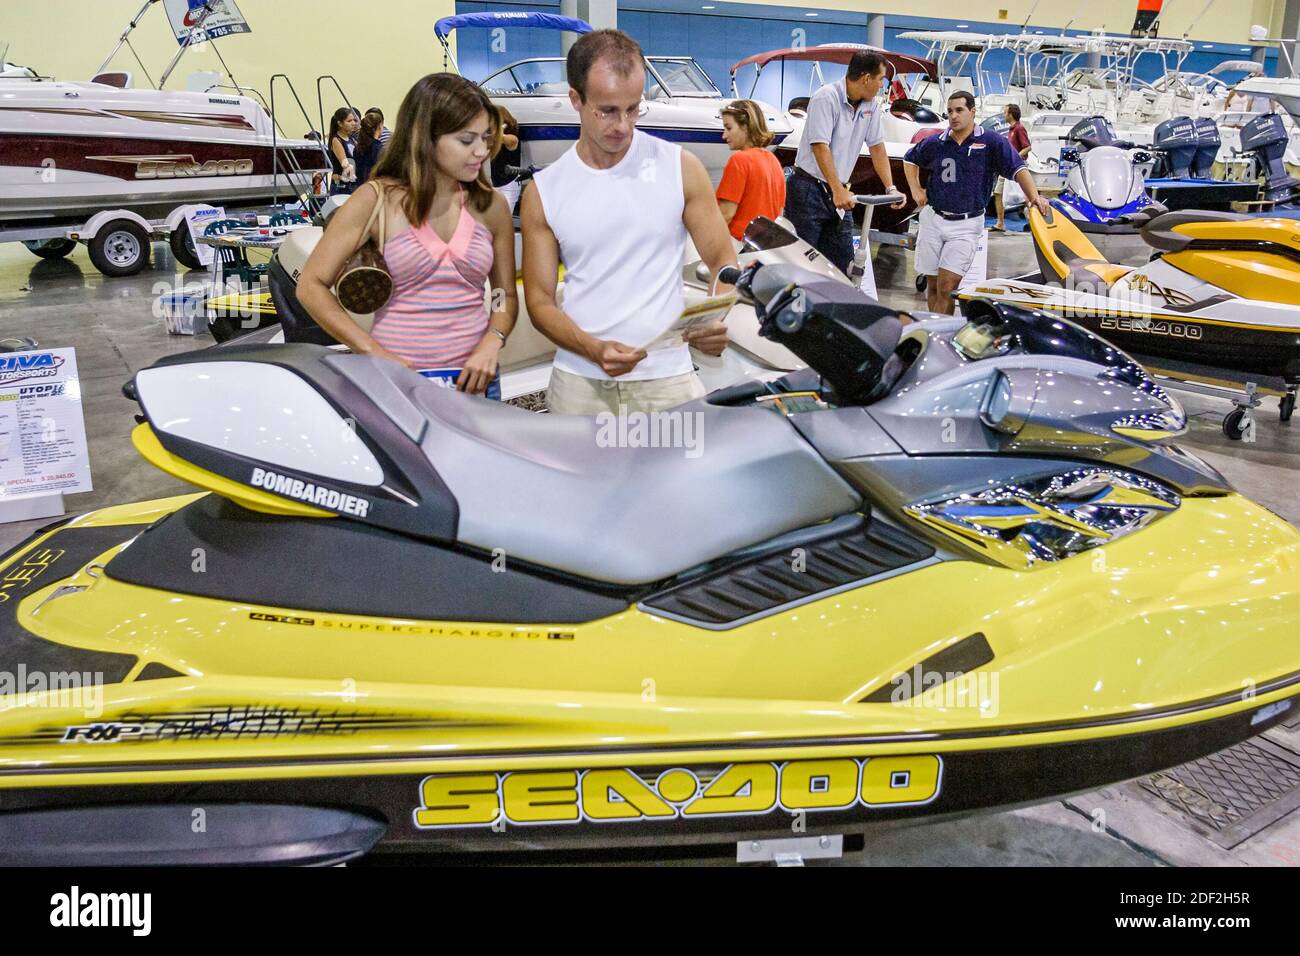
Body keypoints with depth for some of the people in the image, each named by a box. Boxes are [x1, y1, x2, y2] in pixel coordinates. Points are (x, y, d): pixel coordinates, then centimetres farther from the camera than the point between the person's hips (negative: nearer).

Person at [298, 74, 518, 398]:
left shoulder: (491, 206, 4)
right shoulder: (378, 200, -5)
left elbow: (506, 296, 11)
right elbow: (311, 286, -5)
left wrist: (491, 345, -10)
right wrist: (377, 353, -14)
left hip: (473, 379, 3)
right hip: (398, 379, -2)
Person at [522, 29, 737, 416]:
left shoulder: (681, 167, 0)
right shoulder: (543, 192, 1)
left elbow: (722, 259, 4)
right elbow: (540, 298, 2)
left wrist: (718, 321, -17)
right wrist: (595, 350, -16)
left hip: (667, 380, 0)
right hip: (579, 383, 1)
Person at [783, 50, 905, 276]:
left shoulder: (870, 105, 7)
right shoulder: (826, 98, -16)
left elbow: (877, 146, 13)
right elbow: (820, 147, -23)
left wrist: (890, 187, 3)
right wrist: (838, 190, -28)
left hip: (837, 191, 7)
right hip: (809, 190, -7)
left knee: (842, 262, 5)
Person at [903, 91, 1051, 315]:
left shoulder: (991, 141, -3)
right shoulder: (936, 143, 7)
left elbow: (1018, 170, -7)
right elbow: (910, 160, 25)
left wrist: (1034, 197, -23)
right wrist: (916, 190, 12)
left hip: (966, 225, -3)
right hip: (933, 219, 4)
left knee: (947, 288, -13)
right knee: (932, 285, 7)